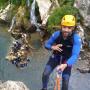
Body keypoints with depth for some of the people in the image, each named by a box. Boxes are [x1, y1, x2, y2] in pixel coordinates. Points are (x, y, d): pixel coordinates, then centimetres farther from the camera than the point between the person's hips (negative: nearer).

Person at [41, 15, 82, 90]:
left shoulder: (76, 38, -31)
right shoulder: (56, 34, -23)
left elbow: (75, 55, -39)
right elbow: (46, 44, -9)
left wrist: (65, 65, -56)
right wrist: (52, 47, -34)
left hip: (67, 60, -2)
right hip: (56, 57, 2)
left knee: (65, 80, -7)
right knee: (45, 74, -8)